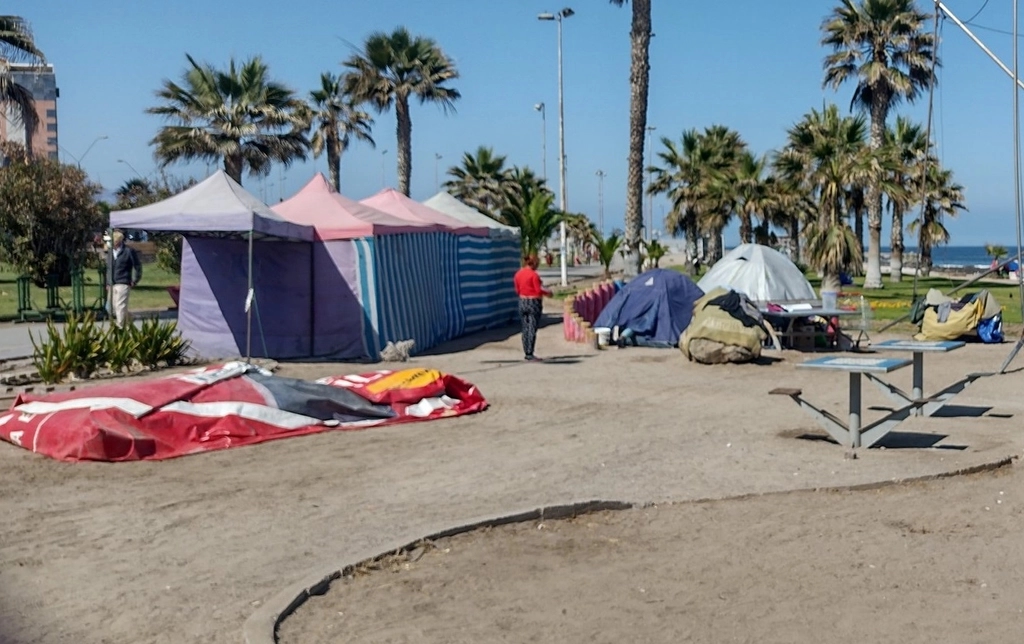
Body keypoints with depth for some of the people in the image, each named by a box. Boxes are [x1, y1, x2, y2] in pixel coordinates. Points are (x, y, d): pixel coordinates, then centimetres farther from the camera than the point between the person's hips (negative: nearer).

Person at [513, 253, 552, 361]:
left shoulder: (518, 274, 5)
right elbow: (539, 290, -14)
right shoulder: (533, 274, -15)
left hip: (522, 302, 6)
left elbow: (517, 291, 10)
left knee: (525, 328, 11)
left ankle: (526, 353, 15)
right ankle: (530, 354, -4)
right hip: (534, 303, -6)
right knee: (532, 329, -3)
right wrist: (547, 292, 2)